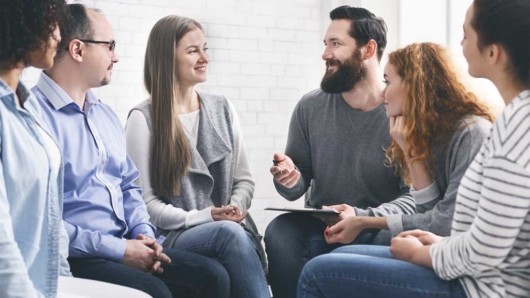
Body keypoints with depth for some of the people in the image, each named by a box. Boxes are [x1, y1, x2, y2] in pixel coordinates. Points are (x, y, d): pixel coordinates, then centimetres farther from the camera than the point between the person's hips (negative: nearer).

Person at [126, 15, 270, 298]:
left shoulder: (222, 108, 15)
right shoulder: (143, 118, -1)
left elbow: (244, 179, 17)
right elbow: (144, 200, -4)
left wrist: (236, 206, -6)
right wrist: (202, 217, -14)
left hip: (230, 230, 4)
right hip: (173, 237, -3)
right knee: (229, 232, -36)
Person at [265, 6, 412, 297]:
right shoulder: (309, 107, 2)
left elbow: (415, 195, -14)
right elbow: (298, 187, 9)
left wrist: (362, 218, -31)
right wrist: (290, 180, -16)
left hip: (377, 229, -2)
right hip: (319, 227, 3)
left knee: (390, 240, -36)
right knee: (279, 233, -29)